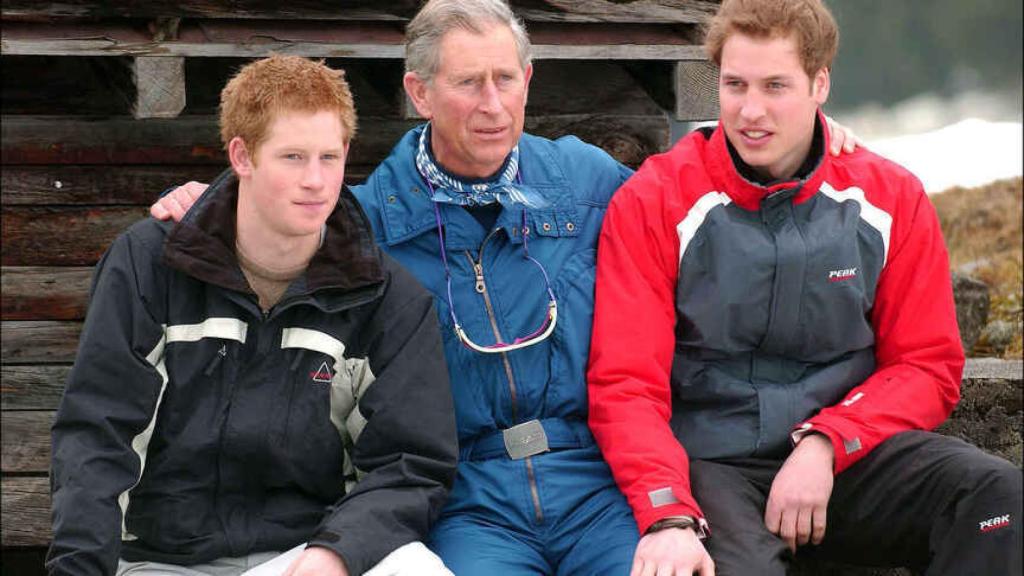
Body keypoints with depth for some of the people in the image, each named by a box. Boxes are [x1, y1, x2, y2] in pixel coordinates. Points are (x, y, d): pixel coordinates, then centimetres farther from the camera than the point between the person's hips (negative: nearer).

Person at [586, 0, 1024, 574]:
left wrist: (824, 446, -12)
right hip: (710, 462, -4)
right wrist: (669, 518, -25)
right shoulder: (653, 203, -3)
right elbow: (626, 386, -8)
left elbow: (928, 366, 7)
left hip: (846, 456, 4)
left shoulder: (889, 198, 5)